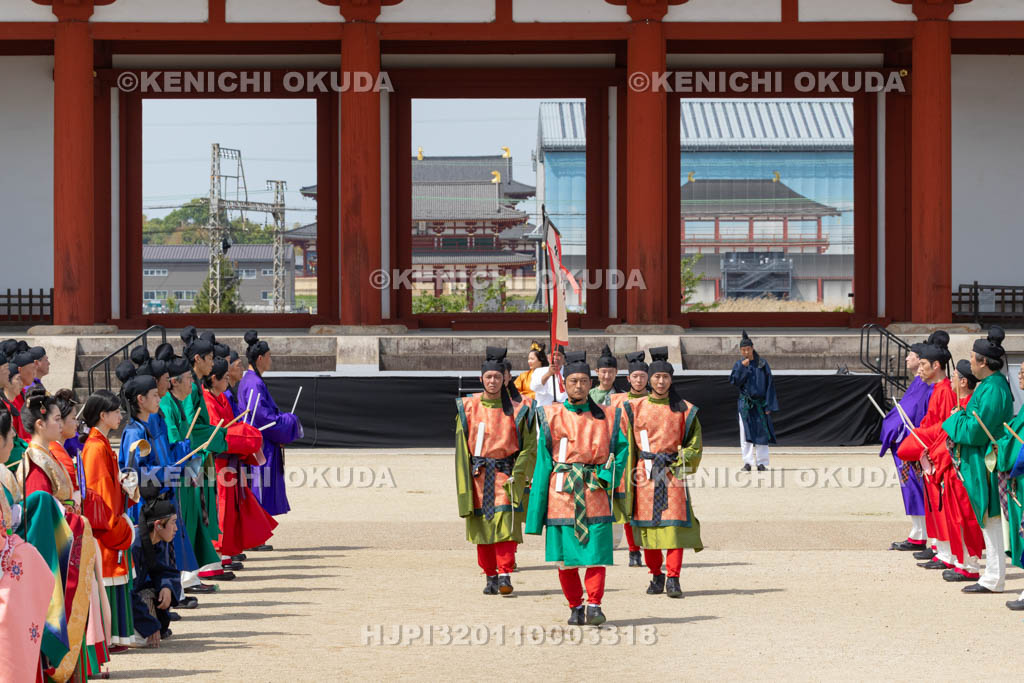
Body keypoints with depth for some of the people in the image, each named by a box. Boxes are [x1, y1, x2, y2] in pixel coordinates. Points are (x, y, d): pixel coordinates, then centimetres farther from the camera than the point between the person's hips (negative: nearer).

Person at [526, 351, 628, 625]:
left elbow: (622, 446, 13)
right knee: (565, 555, 2)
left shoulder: (604, 416, 7)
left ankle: (594, 605, -1)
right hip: (561, 492, 0)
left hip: (595, 492, 0)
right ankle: (575, 607, 14)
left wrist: (608, 475, -3)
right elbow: (543, 459, 5)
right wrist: (537, 507, 1)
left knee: (596, 551, -6)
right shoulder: (550, 415, 4)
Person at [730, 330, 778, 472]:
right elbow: (734, 382, -9)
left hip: (760, 403, 0)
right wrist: (742, 367, -19)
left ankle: (761, 462, 5)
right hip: (745, 404, 0)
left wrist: (769, 406, -4)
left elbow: (769, 385, 2)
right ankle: (747, 462, 1)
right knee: (746, 433, -2)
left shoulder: (763, 364, 3)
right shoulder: (738, 365, 4)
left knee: (761, 433, 0)